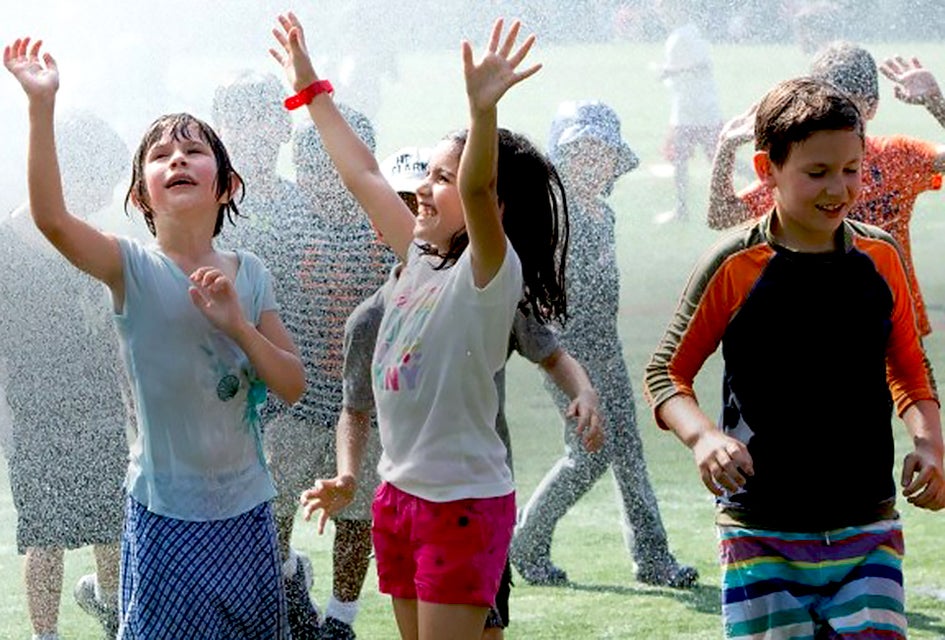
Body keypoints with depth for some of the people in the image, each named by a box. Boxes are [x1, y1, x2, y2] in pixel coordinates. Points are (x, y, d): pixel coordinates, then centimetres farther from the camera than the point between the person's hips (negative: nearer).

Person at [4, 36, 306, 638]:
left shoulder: (249, 274, 2)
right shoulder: (134, 267, -10)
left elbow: (294, 385, 1)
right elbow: (51, 218, -28)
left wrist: (238, 324, -17)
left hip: (246, 507, 4)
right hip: (167, 515, -4)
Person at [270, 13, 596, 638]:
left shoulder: (492, 271, -14)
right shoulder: (420, 257, 8)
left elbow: (479, 193, -33)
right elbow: (363, 176, 17)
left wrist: (483, 110, -49)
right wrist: (312, 90, 21)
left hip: (463, 503, -8)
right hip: (401, 493, 8)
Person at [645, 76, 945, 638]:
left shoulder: (882, 257, 4)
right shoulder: (735, 266, -6)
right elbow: (667, 373, 1)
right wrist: (703, 437, -19)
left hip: (869, 531, 3)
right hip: (762, 537, -2)